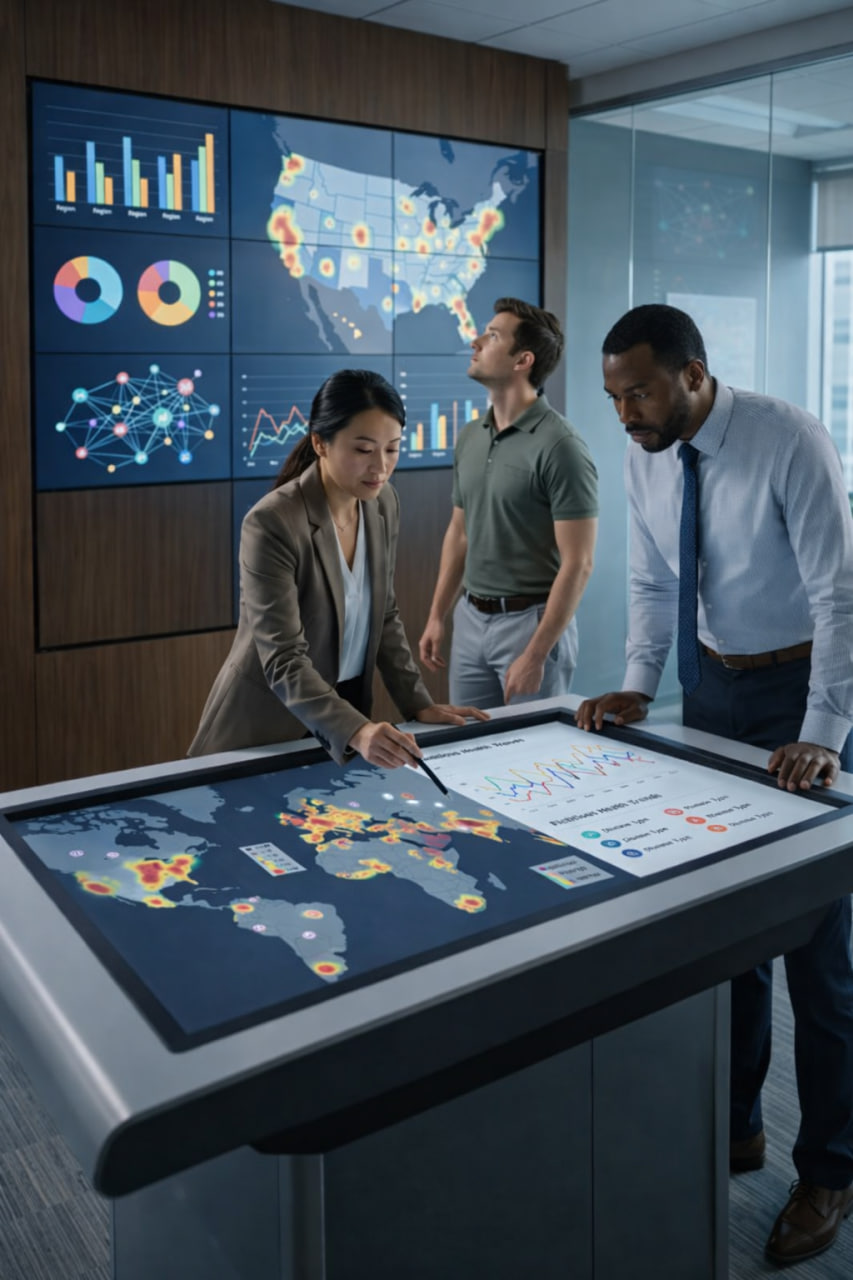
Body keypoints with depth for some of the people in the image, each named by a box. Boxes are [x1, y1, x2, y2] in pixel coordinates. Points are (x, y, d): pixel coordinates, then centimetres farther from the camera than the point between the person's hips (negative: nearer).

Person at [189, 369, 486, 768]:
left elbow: (384, 617, 6)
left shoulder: (384, 503, -4)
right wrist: (356, 731, -41)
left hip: (345, 708, 6)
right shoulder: (272, 523, -25)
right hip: (267, 727, -6)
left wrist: (418, 704, 0)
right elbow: (283, 661, -29)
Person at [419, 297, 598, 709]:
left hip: (532, 621, -7)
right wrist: (436, 617, 12)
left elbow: (577, 564, -18)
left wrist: (536, 655, -20)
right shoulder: (470, 437, 7)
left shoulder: (559, 446, -17)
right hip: (470, 620, 7)